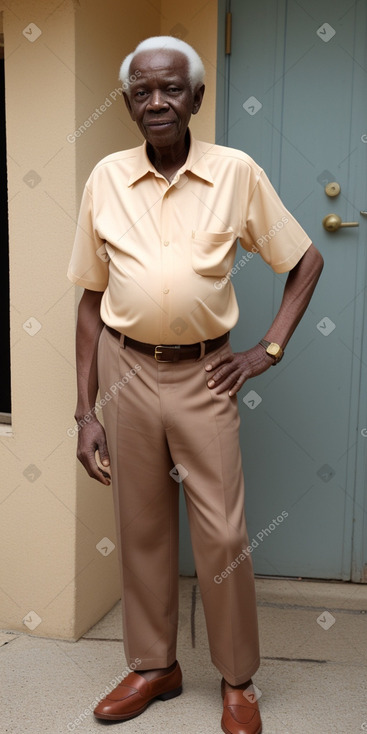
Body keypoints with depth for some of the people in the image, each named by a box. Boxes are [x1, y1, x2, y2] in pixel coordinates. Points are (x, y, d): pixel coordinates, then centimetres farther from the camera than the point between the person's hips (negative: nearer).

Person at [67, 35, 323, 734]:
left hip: (203, 375, -2)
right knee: (141, 529, 13)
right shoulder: (105, 178, 1)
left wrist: (270, 348, -3)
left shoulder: (237, 172, -3)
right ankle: (154, 665, 33)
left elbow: (306, 261, 7)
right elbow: (92, 299, 4)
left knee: (222, 535, 2)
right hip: (127, 370, 2)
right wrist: (85, 411, 2)